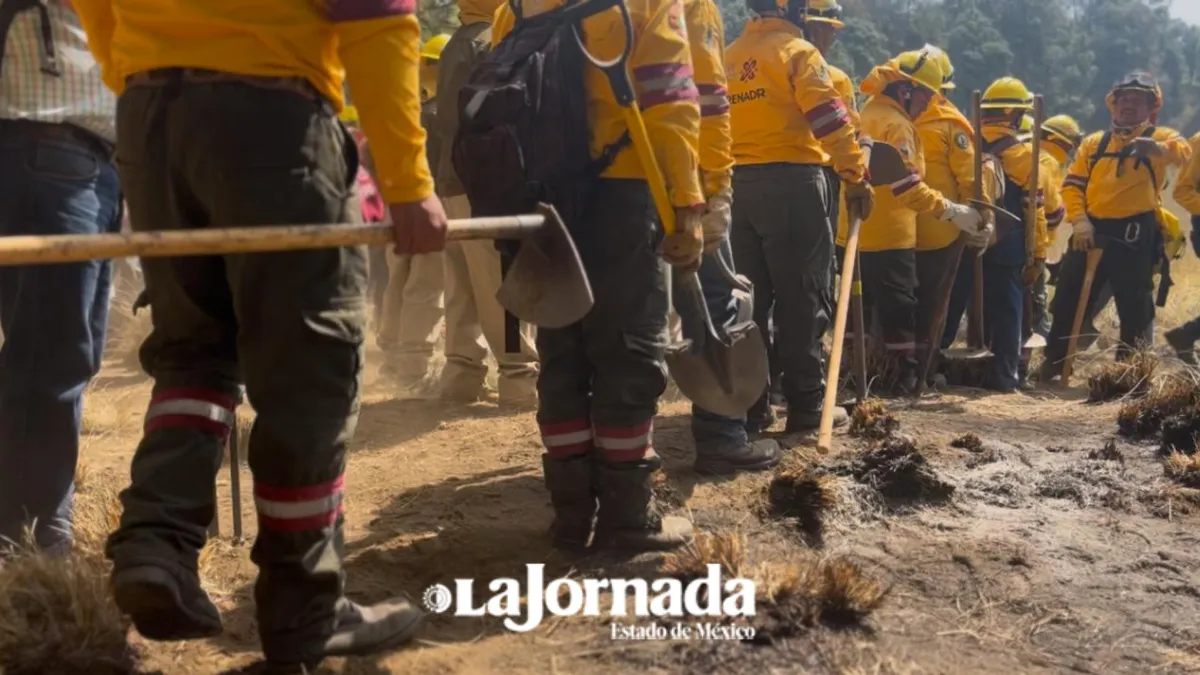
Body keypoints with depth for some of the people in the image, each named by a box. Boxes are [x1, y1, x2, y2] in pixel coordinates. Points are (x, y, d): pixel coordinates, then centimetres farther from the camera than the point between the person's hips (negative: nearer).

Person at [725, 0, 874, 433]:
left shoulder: (729, 58, 16)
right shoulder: (797, 51, -4)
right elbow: (829, 118, -13)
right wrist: (856, 175, -12)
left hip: (737, 184, 7)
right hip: (791, 182, -6)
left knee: (749, 298, 9)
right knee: (802, 297, -1)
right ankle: (807, 405, 2)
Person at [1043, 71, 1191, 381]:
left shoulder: (1160, 137, 6)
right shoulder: (1094, 143, 15)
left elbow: (1183, 152, -16)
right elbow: (1072, 183, 8)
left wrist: (1156, 147, -39)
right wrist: (1079, 220, -9)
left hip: (1135, 236, -3)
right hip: (1092, 231, 3)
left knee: (1135, 309, 4)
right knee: (1068, 300, 5)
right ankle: (1053, 365, 17)